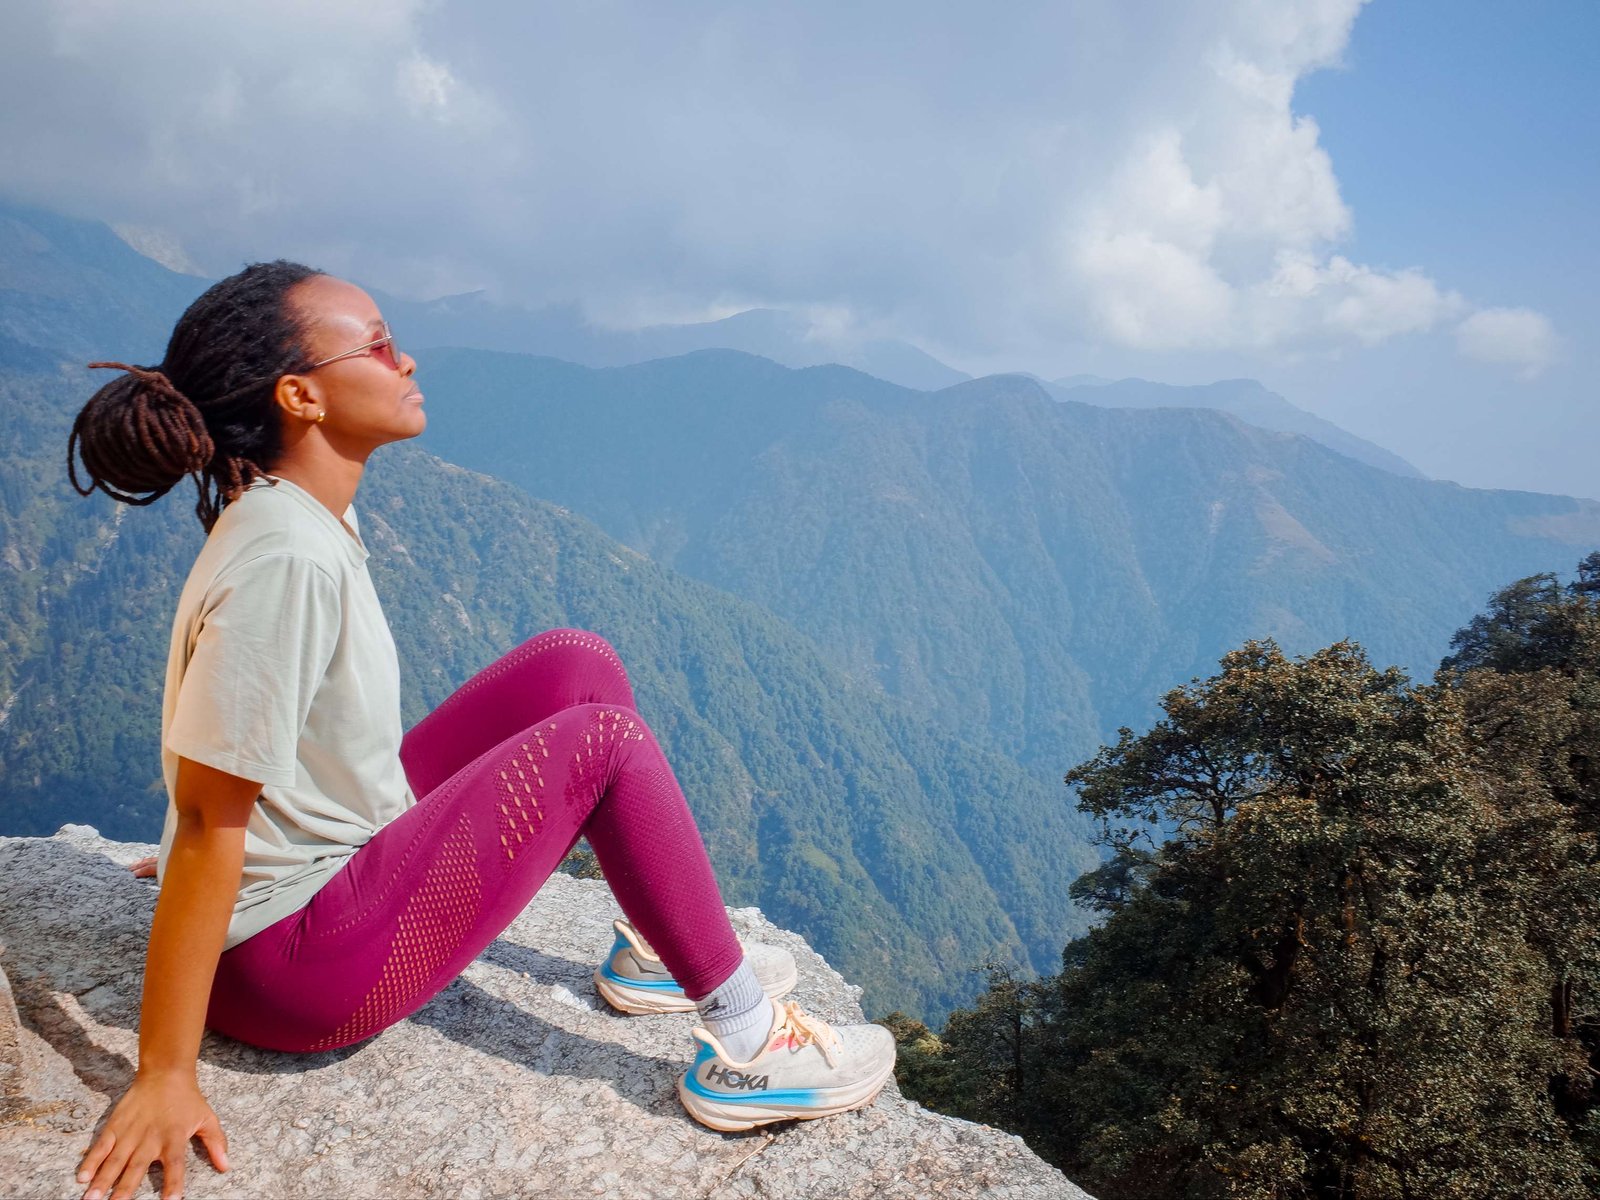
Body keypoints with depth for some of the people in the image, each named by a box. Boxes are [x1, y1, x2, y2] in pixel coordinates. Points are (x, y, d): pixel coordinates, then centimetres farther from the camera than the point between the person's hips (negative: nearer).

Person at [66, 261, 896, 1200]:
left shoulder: (307, 515, 2)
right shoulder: (284, 560, -27)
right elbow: (206, 822, -25)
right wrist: (164, 1078, -20)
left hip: (338, 853, 9)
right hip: (292, 964, -9)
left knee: (578, 663, 4)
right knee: (604, 742, -13)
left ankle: (655, 950, 15)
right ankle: (747, 1049, -1)